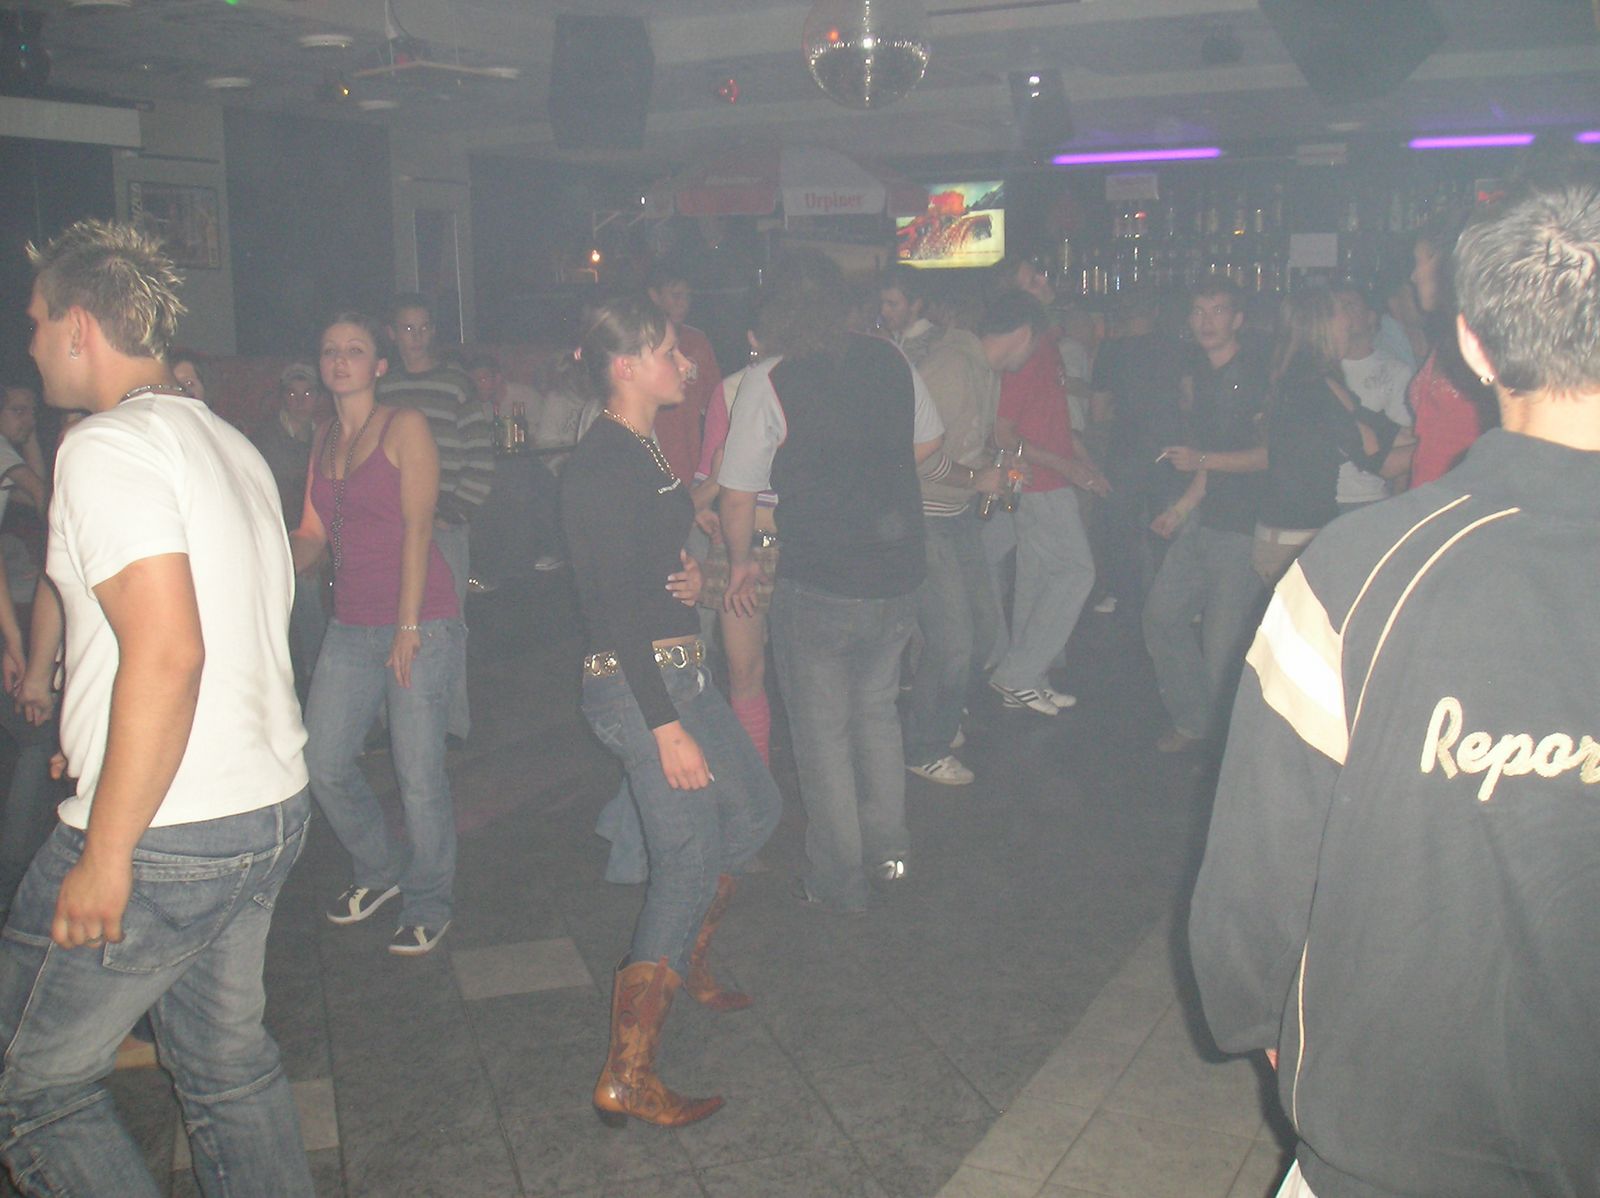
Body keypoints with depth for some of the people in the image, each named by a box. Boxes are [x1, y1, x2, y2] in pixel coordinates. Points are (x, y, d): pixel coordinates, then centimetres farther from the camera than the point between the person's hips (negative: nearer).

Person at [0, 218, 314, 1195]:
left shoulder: (108, 446, -14)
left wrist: (106, 855, -20)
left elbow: (167, 651, -25)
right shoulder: (232, 444, 13)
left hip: (164, 839, -9)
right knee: (228, 1060, 20)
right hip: (272, 809, 9)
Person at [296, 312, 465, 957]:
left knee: (419, 773, -4)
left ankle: (428, 903, 16)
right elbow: (312, 539, 16)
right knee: (322, 762, 4)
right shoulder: (324, 438, 15)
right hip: (351, 626, 6)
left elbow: (417, 530, -10)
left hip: (420, 622, -6)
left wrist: (408, 627, -15)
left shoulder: (405, 427, -4)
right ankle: (379, 868, 30)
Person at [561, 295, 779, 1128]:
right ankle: (626, 1079, 1)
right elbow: (616, 605, -22)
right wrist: (666, 725, -24)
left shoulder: (644, 452, 12)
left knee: (755, 809, 19)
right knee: (690, 856, -7)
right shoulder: (601, 466, -18)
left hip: (679, 671, 10)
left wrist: (690, 577, 1)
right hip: (637, 685, -10)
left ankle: (686, 959, 39)